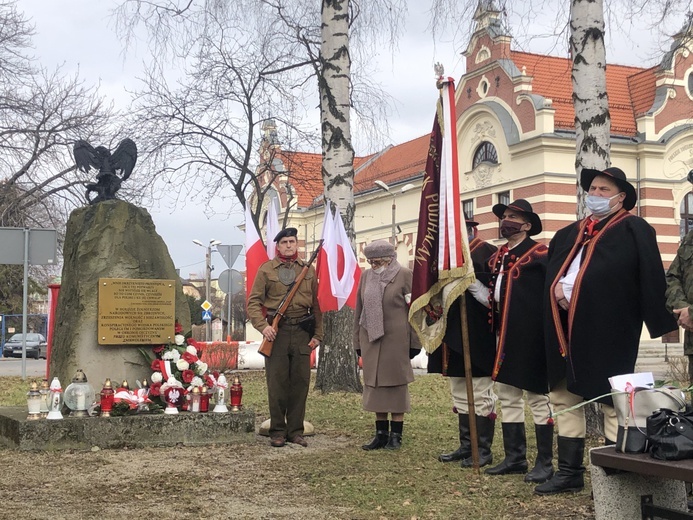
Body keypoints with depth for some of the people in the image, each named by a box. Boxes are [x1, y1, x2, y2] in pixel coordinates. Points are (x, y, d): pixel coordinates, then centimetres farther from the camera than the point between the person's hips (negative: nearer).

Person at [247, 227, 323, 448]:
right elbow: (253, 302, 0)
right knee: (277, 383, 0)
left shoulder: (308, 270, 12)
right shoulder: (266, 269, 4)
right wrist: (263, 326, -14)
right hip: (276, 331, -2)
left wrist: (317, 334, 6)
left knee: (300, 382, 4)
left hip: (302, 331, 3)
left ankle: (295, 431, 14)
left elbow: (315, 304, 13)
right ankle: (277, 431, 10)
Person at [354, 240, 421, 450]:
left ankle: (396, 435, 11)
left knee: (396, 385, 2)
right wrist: (358, 342, 11)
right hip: (371, 341, 5)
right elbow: (359, 310, 14)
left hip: (396, 341, -5)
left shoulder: (404, 275, -4)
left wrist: (415, 342, -7)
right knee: (374, 386, 7)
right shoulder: (366, 276, 10)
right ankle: (381, 433, 17)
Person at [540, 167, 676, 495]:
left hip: (606, 332, -7)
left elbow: (651, 278, -8)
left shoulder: (634, 230, -1)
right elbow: (551, 269, 22)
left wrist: (663, 323, -13)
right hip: (565, 330, 7)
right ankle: (569, 472, 22)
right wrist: (557, 287, 0)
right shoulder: (568, 234, 19)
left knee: (612, 401, -3)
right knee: (564, 398, 11)